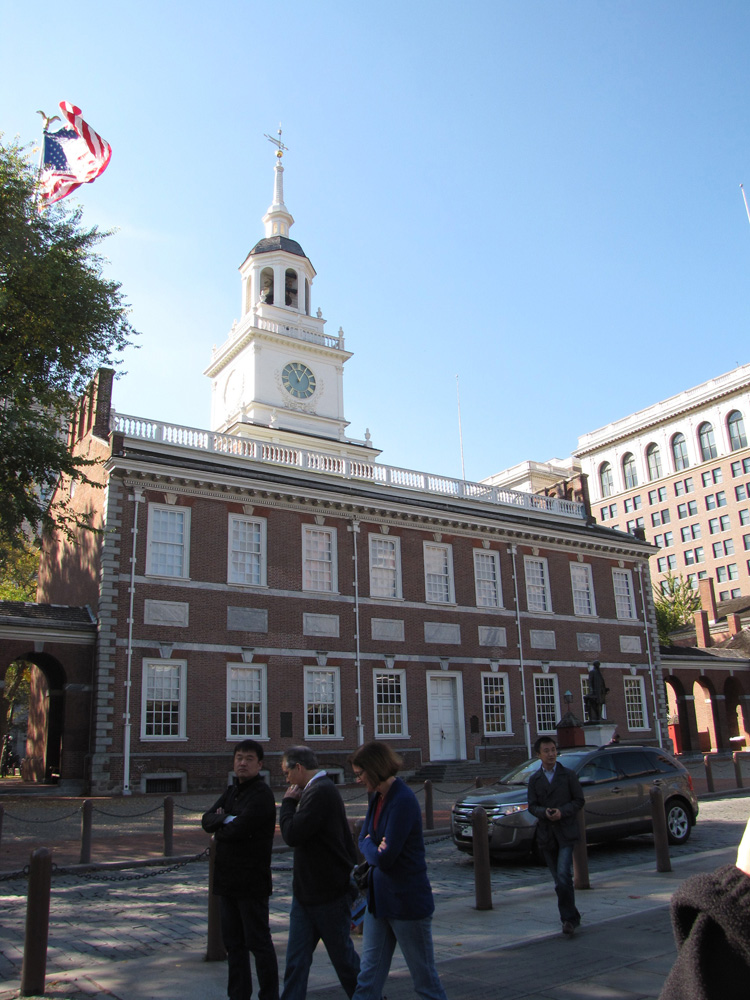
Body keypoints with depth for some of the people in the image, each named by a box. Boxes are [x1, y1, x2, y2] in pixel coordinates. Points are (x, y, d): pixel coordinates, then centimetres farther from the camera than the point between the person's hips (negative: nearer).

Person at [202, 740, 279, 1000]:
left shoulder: (261, 795, -14)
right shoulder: (232, 792, 14)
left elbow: (239, 830, -23)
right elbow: (207, 820, 4)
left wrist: (219, 831, -4)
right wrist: (225, 819, -16)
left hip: (251, 881, -8)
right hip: (228, 880, 8)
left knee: (258, 942, 1)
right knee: (233, 942, 16)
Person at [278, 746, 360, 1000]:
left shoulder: (321, 791, -22)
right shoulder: (317, 789, 10)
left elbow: (293, 834, -26)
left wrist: (287, 802, -14)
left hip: (329, 894, -9)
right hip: (306, 893, 9)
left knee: (343, 956, 10)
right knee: (296, 960, 6)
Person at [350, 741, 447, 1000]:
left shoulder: (403, 800, -22)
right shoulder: (377, 797, 5)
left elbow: (385, 858, -24)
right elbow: (363, 839, 11)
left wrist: (370, 846, -5)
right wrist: (374, 847, -9)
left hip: (406, 901, -8)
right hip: (379, 898, 8)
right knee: (368, 978, 11)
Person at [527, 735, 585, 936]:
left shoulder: (568, 775, 2)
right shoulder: (534, 779, 8)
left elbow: (579, 800, 1)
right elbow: (532, 806, 5)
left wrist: (562, 811, -15)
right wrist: (544, 812, -17)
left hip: (566, 831, -3)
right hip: (546, 834, 3)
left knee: (563, 875, -15)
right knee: (559, 880, 9)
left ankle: (569, 918, -7)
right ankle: (571, 917, 22)